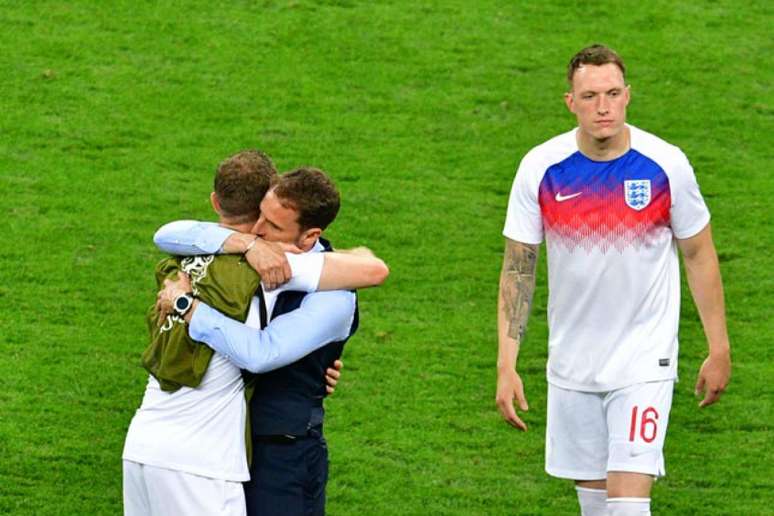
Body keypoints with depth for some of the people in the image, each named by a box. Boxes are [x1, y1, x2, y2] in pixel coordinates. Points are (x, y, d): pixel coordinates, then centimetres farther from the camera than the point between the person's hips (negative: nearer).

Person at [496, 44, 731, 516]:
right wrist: (507, 364, -7)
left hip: (645, 360, -2)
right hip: (572, 364, 3)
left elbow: (699, 255, 2)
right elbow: (518, 269, -1)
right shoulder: (541, 168, -8)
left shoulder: (665, 165, -11)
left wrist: (719, 349, 3)